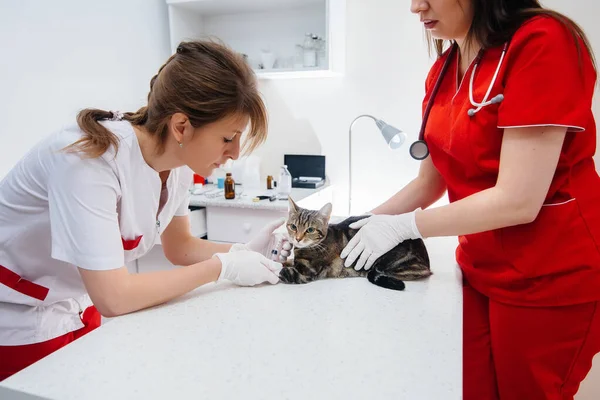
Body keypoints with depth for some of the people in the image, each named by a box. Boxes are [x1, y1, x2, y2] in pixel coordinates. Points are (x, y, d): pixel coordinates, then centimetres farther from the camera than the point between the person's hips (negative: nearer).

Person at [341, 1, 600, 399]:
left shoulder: (543, 43, -19)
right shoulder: (443, 71, 3)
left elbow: (517, 201, -25)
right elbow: (430, 183, 7)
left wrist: (402, 226, -17)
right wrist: (362, 224, -3)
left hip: (550, 279, -6)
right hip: (481, 271, 6)